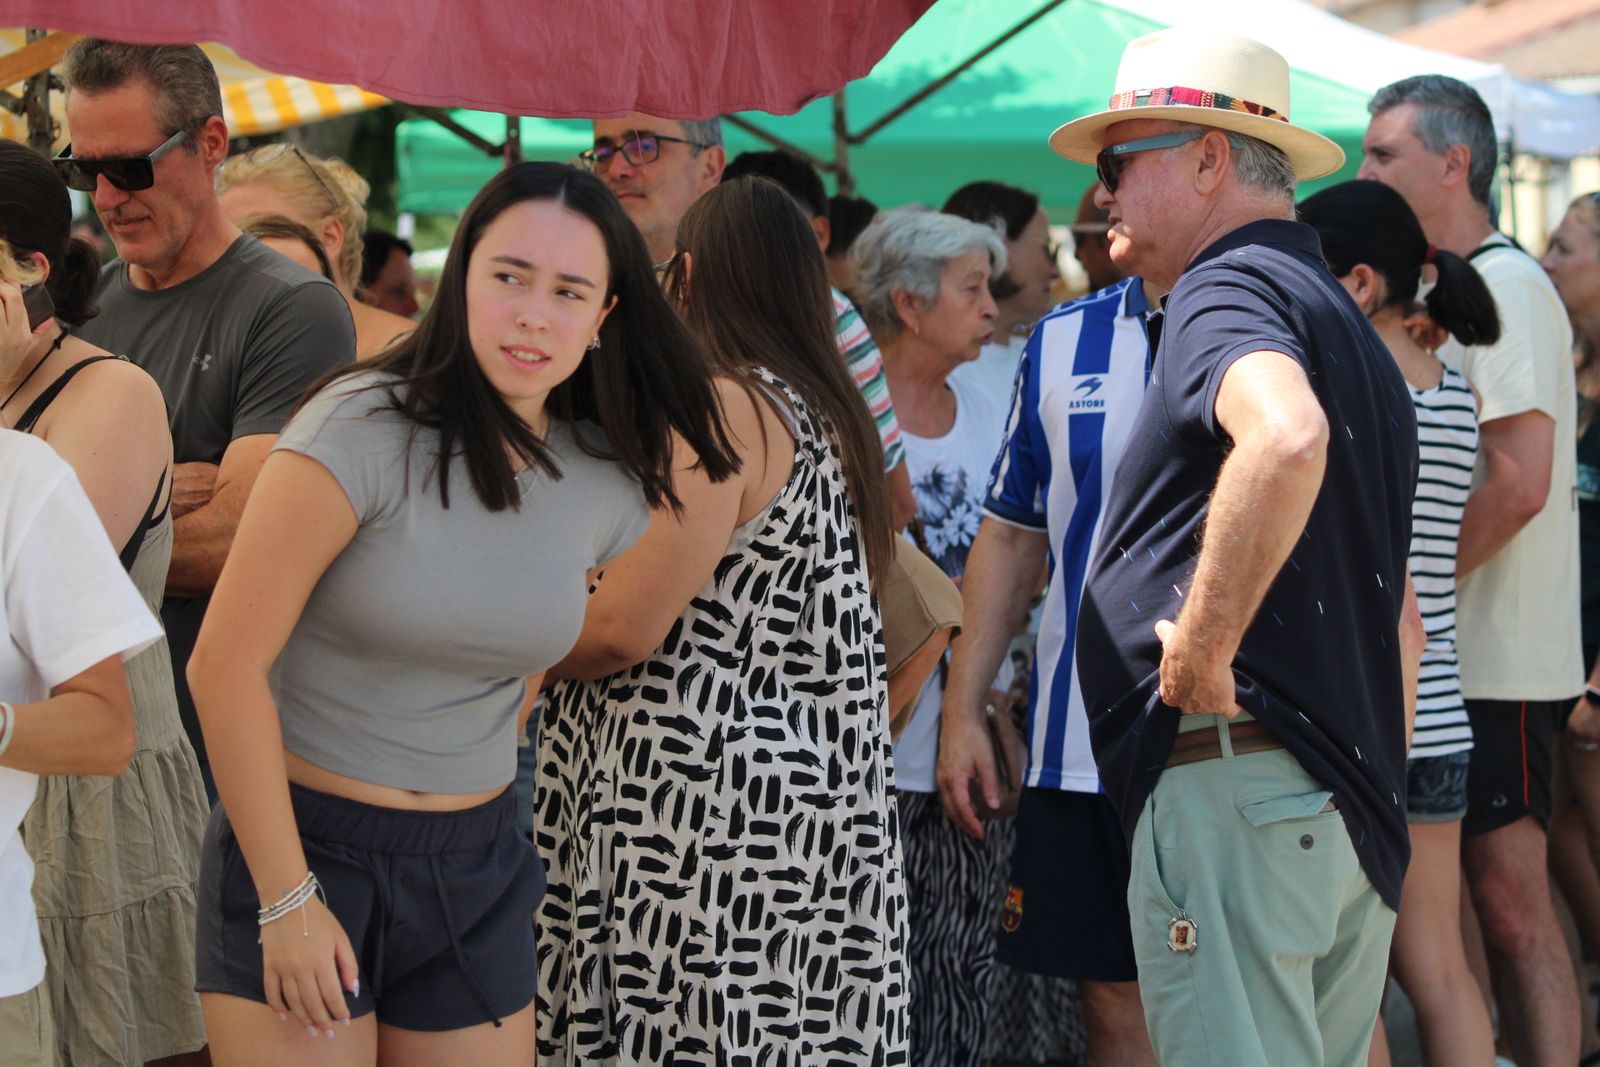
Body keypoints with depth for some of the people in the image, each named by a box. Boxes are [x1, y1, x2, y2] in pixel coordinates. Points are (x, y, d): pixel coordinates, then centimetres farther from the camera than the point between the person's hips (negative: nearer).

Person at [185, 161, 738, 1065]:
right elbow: (227, 667, -17)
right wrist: (288, 901, -17)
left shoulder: (609, 482, 1)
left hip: (477, 865, 5)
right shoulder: (365, 429, -16)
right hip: (301, 846, -5)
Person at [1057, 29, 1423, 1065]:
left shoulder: (1226, 289, -8)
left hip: (1230, 775, -10)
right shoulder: (1350, 326, 23)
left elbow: (1286, 438, -33)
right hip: (1354, 809, 10)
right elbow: (1402, 613, 26)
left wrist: (1200, 653, -24)